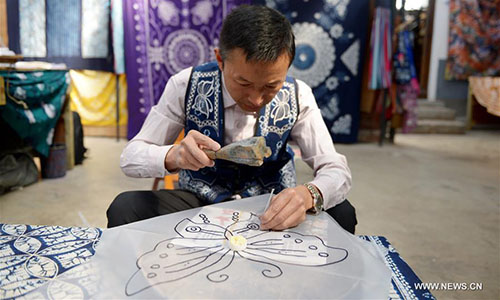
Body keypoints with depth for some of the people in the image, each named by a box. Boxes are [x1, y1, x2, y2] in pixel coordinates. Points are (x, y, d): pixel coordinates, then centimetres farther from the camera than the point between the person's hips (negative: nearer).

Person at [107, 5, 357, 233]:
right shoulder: (186, 86, -16)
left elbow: (336, 170, -13)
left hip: (271, 207, 2)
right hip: (200, 202, -1)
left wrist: (308, 195, -37)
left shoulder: (297, 97, -13)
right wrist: (172, 156, -37)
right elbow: (130, 157, -14)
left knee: (340, 213, -23)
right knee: (125, 208, -25)